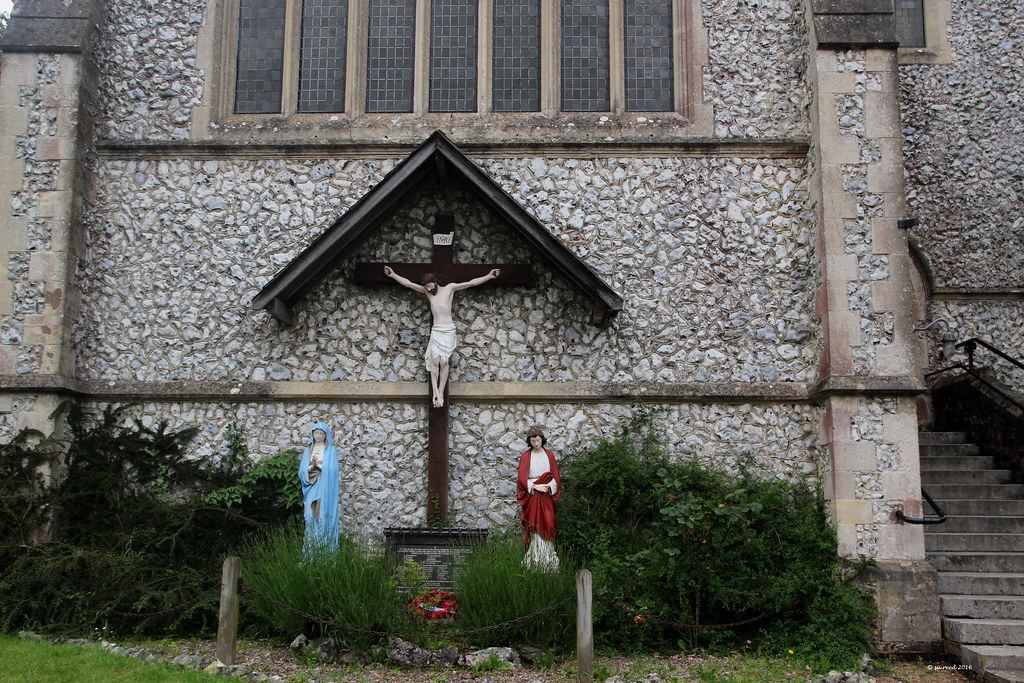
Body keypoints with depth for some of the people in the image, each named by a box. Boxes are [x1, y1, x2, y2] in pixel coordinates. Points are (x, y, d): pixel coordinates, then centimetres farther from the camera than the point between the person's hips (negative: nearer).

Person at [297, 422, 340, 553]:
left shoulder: (331, 450, 4)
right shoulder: (308, 450, 13)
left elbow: (332, 470, -6)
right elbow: (302, 471, 5)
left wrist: (318, 465, -11)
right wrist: (311, 466, -12)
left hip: (326, 490, -3)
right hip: (312, 490, 3)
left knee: (324, 517, -7)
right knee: (311, 518, -2)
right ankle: (310, 551, 0)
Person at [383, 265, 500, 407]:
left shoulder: (450, 288, 2)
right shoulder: (426, 291, 11)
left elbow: (471, 283, -3)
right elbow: (408, 283, 8)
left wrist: (489, 276, -9)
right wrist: (393, 275, 1)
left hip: (449, 331, -2)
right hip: (436, 330, 2)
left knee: (444, 361, -8)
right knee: (435, 359, -15)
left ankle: (440, 392, -4)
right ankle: (435, 392, -17)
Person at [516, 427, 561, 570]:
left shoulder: (549, 455, 9)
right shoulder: (525, 457, 4)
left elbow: (556, 475, 7)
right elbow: (522, 478, -2)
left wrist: (549, 487, -10)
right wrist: (535, 486, -13)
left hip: (547, 495, 2)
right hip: (532, 494, -2)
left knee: (547, 523, -3)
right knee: (534, 524, -6)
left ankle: (548, 558, 0)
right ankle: (534, 558, -5)